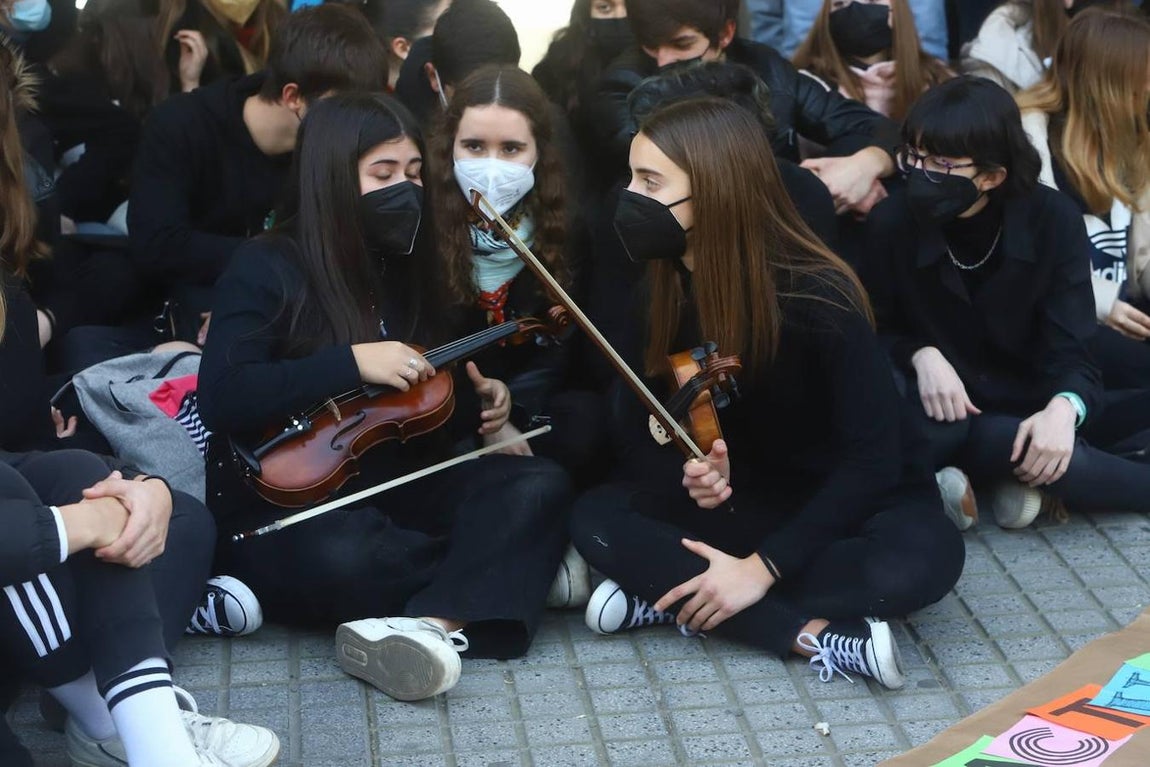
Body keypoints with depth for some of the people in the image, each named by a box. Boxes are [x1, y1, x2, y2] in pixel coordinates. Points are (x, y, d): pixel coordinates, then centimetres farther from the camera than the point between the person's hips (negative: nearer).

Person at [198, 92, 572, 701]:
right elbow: (221, 399, -21)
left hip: (391, 486, 6)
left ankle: (430, 622, -39)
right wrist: (351, 362, -24)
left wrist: (477, 405, -2)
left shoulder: (409, 271, 10)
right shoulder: (267, 268, -8)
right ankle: (518, 567, -14)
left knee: (538, 485, -18)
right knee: (342, 557, -39)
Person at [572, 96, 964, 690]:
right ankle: (816, 635, -31)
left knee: (925, 555, -36)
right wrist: (687, 476, -28)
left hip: (844, 501, -3)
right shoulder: (659, 290, -10)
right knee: (597, 519, -22)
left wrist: (762, 567, -29)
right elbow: (636, 437, -4)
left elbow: (873, 458, -24)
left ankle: (670, 593, -29)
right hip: (739, 503, 4)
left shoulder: (819, 296, -24)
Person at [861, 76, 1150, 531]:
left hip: (1032, 404, 0)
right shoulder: (892, 224, -11)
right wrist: (921, 355, -20)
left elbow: (1070, 348, -14)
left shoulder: (1054, 220, -9)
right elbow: (878, 330, 3)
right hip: (947, 407, 0)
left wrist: (1064, 408, -36)